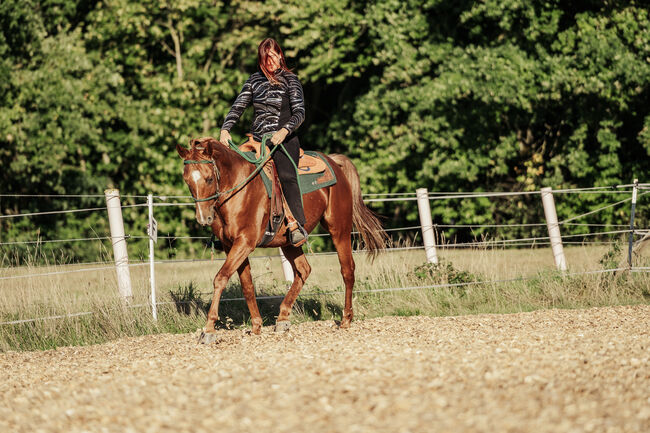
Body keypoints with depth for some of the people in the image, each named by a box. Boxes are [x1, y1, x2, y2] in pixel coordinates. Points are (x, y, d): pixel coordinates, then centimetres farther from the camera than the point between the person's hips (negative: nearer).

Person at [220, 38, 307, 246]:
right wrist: (225, 129, -8)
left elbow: (299, 113, -7)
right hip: (257, 139, 5)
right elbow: (238, 106, 10)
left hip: (284, 139, -5)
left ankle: (297, 225, -41)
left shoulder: (290, 80, 2)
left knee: (286, 176, -29)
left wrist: (284, 130, -26)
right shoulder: (255, 80, 15)